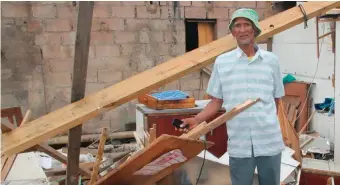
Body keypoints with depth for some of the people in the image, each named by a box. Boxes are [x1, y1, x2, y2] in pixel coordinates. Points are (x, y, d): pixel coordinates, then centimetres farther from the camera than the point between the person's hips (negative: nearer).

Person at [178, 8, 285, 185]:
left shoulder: (271, 60, 3)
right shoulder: (222, 62, 1)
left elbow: (276, 99, 11)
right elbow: (216, 101, 4)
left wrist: (268, 123, 9)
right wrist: (196, 119, -9)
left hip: (270, 142, 1)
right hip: (239, 144, -1)